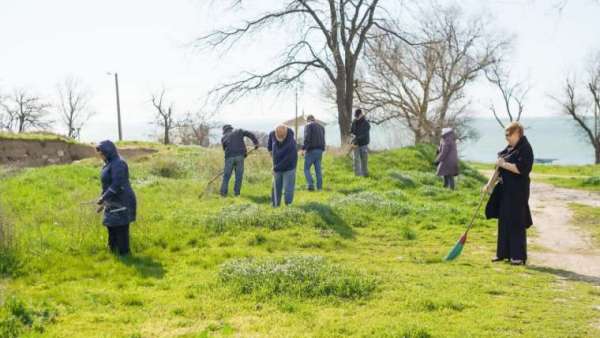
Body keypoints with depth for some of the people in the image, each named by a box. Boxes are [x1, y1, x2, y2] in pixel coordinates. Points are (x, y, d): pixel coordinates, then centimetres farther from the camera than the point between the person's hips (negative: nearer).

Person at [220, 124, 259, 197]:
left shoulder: (223, 137, 16)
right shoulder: (239, 131, 14)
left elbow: (224, 149, 17)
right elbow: (250, 134, 5)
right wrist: (256, 142, 10)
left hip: (229, 157, 1)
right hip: (240, 155, -1)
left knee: (226, 176, 6)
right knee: (239, 175, 6)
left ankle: (223, 192, 5)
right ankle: (236, 192, 5)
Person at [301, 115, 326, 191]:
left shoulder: (308, 126, -4)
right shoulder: (321, 127, 19)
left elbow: (307, 138, -16)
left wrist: (303, 148, -17)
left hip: (311, 150, -6)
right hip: (320, 150, 6)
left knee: (306, 168, 0)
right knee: (318, 169, 9)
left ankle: (310, 184, -14)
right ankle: (319, 187, 6)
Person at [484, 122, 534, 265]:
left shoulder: (525, 148, -12)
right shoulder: (509, 148, 14)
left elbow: (522, 168, -24)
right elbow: (500, 168, 15)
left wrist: (504, 164, -17)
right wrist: (490, 184, 8)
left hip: (518, 191, -9)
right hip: (505, 189, 9)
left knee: (516, 222, -4)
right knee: (504, 221, 12)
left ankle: (519, 256, 4)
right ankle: (504, 253, 21)